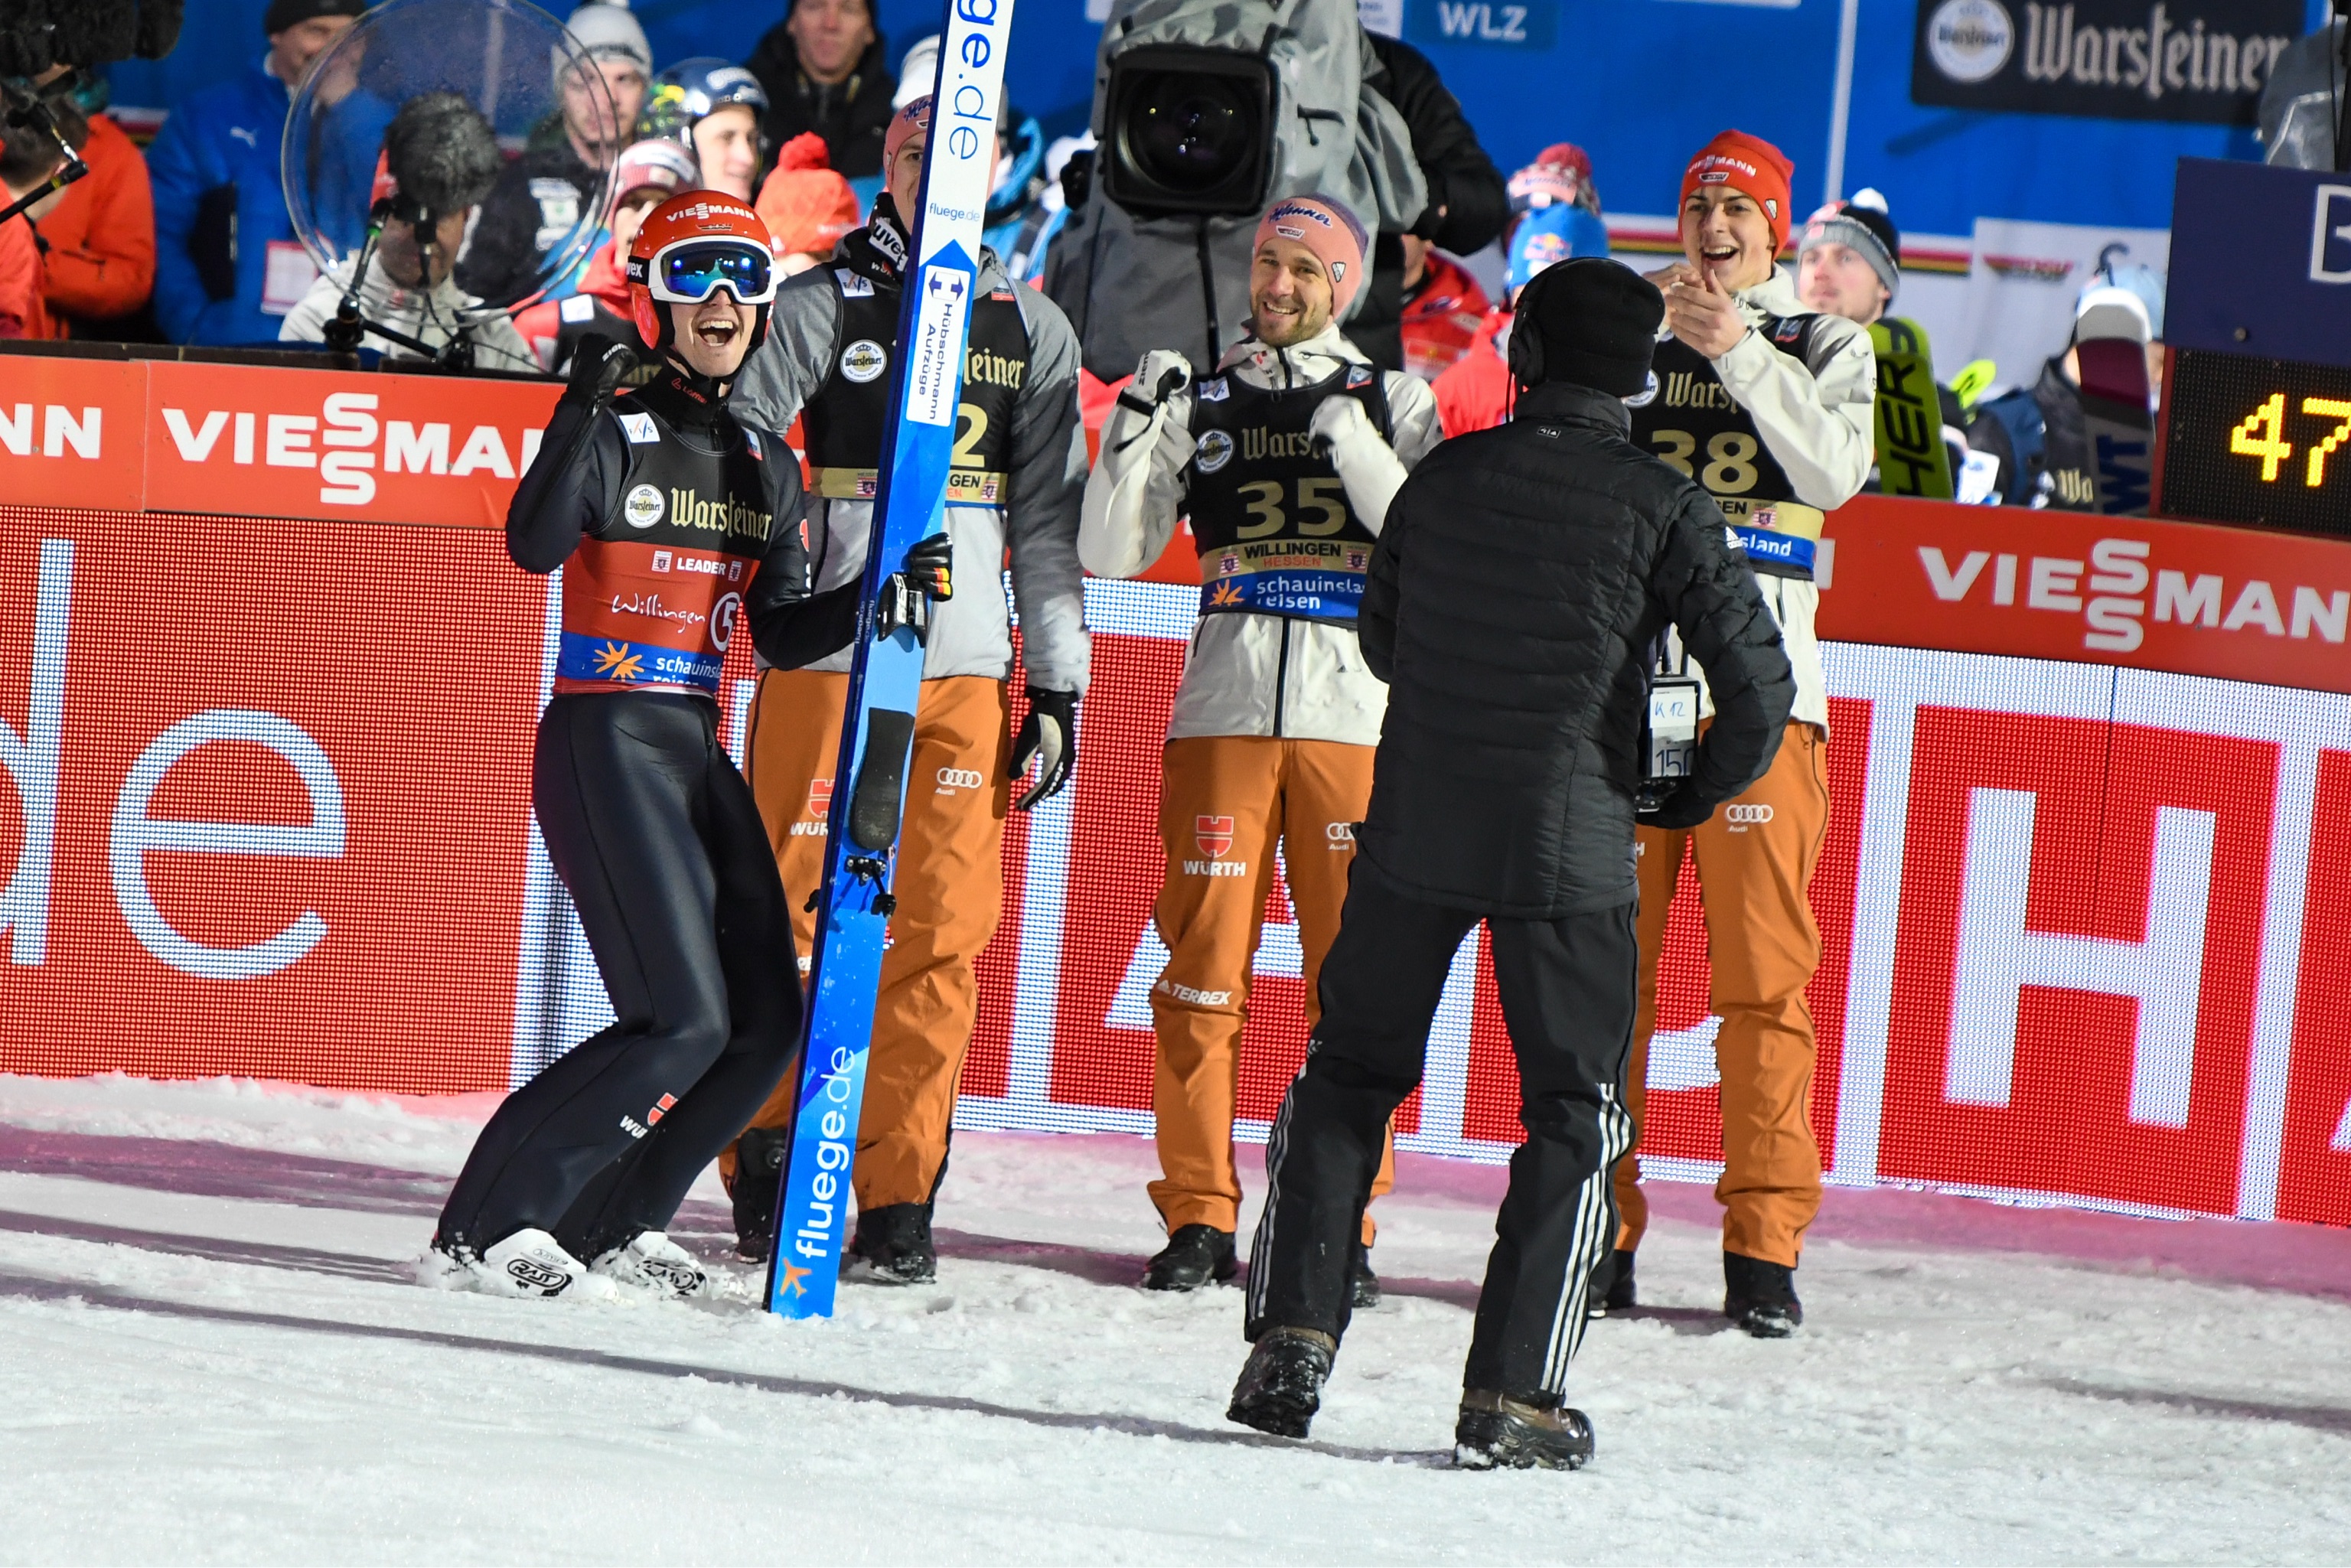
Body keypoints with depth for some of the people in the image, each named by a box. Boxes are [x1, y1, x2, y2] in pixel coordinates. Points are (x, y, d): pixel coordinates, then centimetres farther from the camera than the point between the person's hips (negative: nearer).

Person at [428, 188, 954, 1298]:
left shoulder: (767, 466, 15)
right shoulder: (616, 435, -5)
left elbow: (781, 634, 15)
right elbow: (535, 547, -23)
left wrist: (880, 596, -1)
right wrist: (577, 423, -37)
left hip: (697, 752, 7)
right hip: (605, 742, -7)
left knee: (766, 1021, 2)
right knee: (685, 1021, -16)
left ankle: (613, 1226, 16)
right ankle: (486, 1227, -9)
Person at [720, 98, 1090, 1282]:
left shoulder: (1031, 331, 13)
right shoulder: (822, 307, 4)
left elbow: (1049, 522, 15)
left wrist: (1058, 685, 10)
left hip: (968, 664, 2)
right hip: (826, 650, -2)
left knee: (942, 931, -2)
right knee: (787, 906, -4)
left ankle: (899, 1196, 1)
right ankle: (765, 1155, 11)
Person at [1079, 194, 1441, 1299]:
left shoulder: (1393, 402, 10)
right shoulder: (1202, 405, 13)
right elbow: (1112, 555, 8)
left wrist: (1353, 446, -14)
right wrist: (1134, 430, -6)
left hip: (1357, 716, -1)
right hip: (1225, 707, 1)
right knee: (1204, 968, -4)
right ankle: (1198, 1218, 1)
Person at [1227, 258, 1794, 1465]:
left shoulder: (1445, 477, 5)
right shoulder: (1662, 506, -5)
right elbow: (1757, 683, -7)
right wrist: (1696, 795, 10)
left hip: (1413, 825, 3)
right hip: (1571, 843, -3)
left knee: (1348, 1074, 17)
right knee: (1574, 1114, 7)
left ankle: (1291, 1340, 5)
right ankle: (1512, 1395, -1)